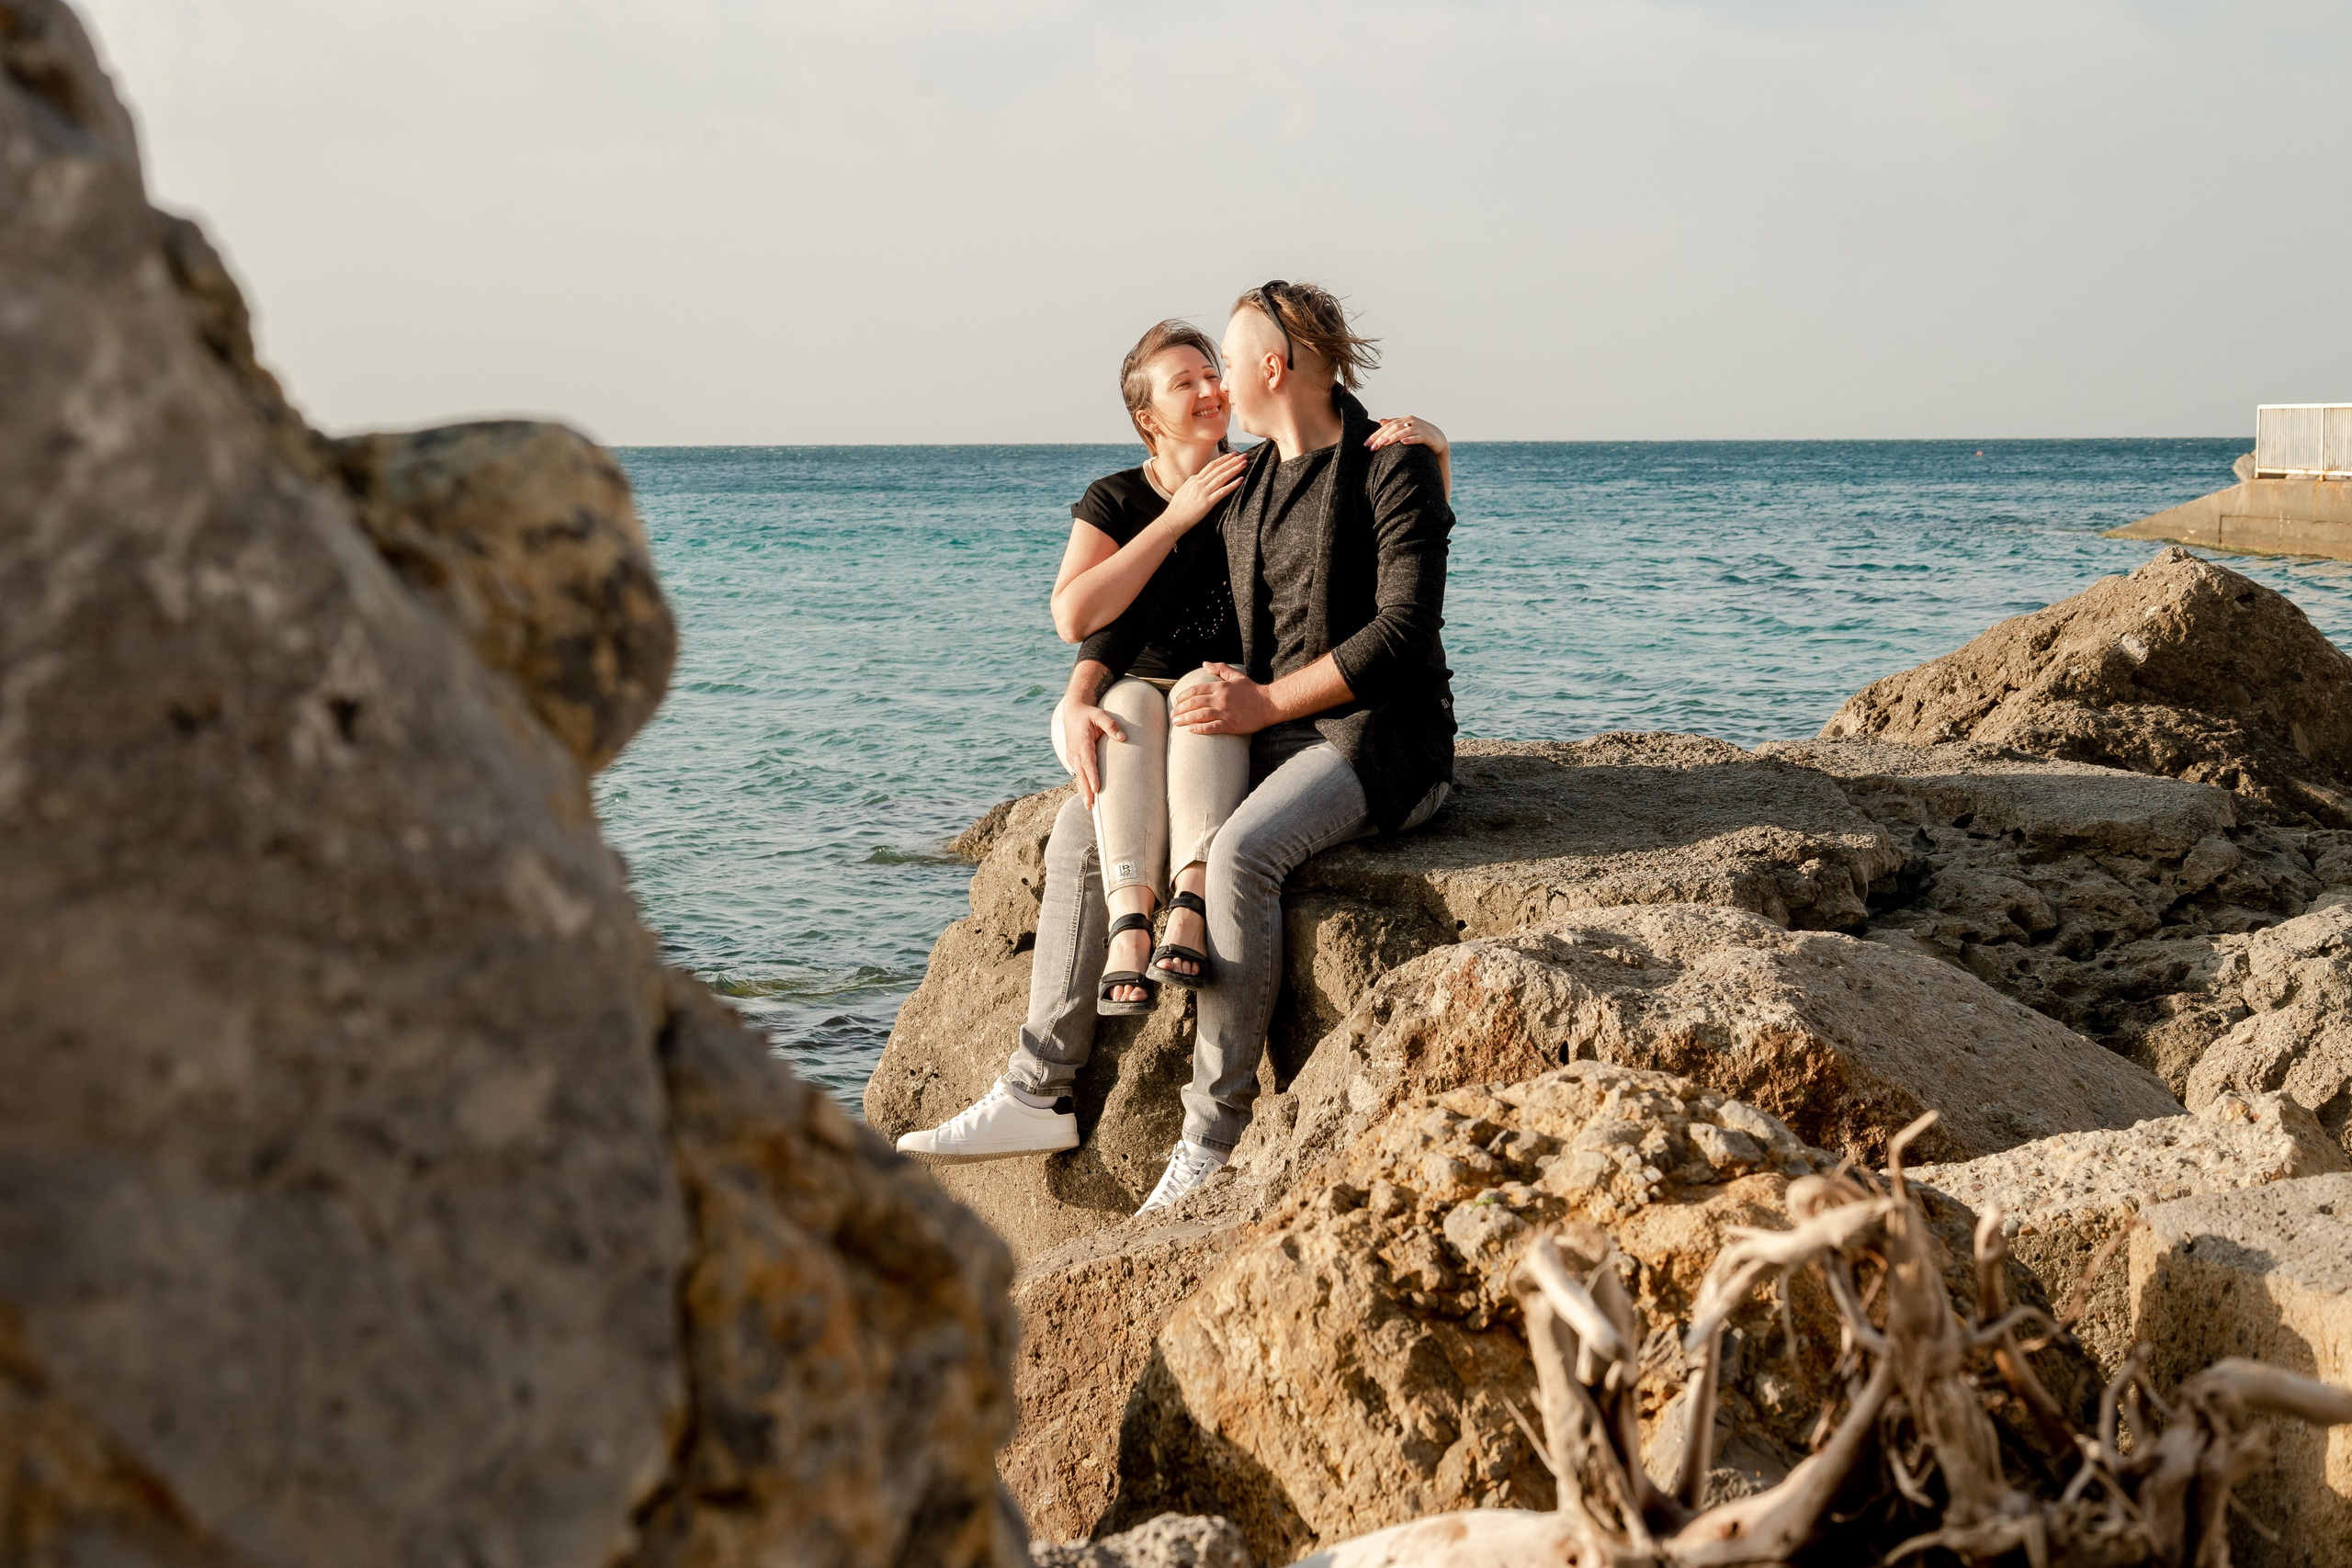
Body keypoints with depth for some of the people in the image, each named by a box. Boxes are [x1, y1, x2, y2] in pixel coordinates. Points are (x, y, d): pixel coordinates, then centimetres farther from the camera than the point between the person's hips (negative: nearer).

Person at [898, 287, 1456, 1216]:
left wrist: (1265, 702, -23)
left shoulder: (1393, 467, -8)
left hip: (1376, 733, -8)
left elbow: (1403, 627, -17)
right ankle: (1038, 1095, -7)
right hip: (1271, 733, 8)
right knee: (1083, 827, -7)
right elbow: (1152, 601, 14)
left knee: (1238, 853, -35)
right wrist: (1083, 694, -4)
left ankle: (1214, 1142, -29)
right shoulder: (1243, 485, 16)